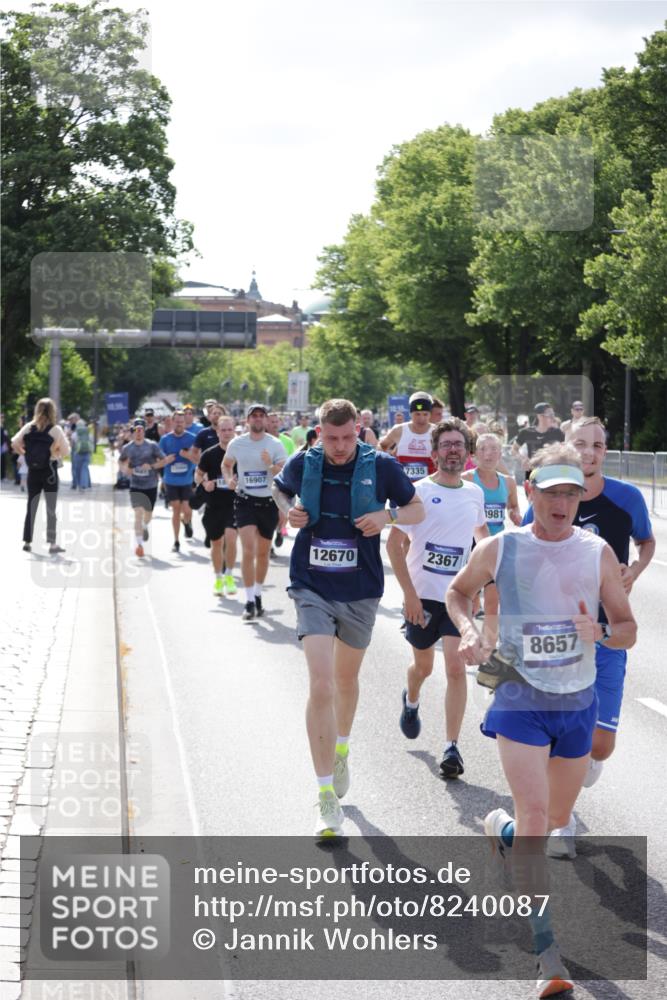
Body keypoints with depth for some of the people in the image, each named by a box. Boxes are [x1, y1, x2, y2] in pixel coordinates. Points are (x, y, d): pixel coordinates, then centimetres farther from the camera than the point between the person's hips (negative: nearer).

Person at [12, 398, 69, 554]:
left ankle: (27, 542, 15)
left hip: (33, 471, 3)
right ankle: (52, 544, -5)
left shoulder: (28, 427, -1)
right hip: (49, 471, -3)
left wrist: (25, 453, 9)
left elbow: (15, 443, -6)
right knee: (51, 508, 0)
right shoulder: (55, 429, -9)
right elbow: (66, 451, -11)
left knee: (31, 506, 13)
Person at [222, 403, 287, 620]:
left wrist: (271, 465, -28)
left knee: (263, 552, 12)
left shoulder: (276, 445, -3)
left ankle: (258, 595, 29)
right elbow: (226, 464, 19)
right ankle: (250, 601, -13)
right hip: (245, 501, -1)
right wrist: (229, 479, -2)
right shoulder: (236, 444, 1)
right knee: (248, 550, -14)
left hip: (268, 502, 1)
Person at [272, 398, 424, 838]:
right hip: (313, 588, -1)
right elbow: (280, 489, 17)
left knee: (346, 679, 21)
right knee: (321, 686, -15)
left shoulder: (381, 466, -8)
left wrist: (388, 515, -16)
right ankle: (327, 797, -13)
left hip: (361, 591, 1)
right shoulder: (302, 464, -5)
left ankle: (341, 749, 52)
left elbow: (418, 510, 5)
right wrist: (289, 510, -5)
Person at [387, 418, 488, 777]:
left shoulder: (474, 493, 5)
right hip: (422, 594, -2)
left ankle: (452, 747, -8)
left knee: (456, 667, -11)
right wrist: (409, 594, -15)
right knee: (423, 665, 16)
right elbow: (394, 543, -10)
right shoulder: (419, 491, -9)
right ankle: (411, 701, 51)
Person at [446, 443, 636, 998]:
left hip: (578, 700, 3)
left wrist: (600, 634, -20)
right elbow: (458, 591, 14)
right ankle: (546, 952, -13)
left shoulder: (597, 552, -3)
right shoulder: (499, 550, -5)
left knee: (558, 820, 16)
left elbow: (628, 630, 2)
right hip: (521, 698, -3)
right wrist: (468, 631, -6)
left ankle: (502, 829, 51)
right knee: (535, 818, -15)